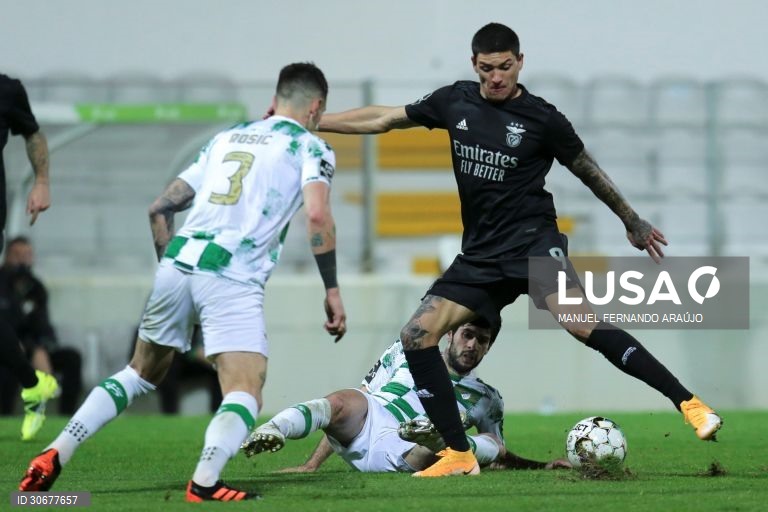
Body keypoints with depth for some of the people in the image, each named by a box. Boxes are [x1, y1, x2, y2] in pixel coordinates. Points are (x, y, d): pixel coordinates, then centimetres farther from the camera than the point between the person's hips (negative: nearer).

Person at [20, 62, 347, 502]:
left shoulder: (226, 138, 24)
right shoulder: (310, 147, 8)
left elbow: (160, 208, 24)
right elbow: (318, 216, -9)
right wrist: (332, 290, -4)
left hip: (177, 264, 6)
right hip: (232, 280, -6)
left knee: (141, 374, 23)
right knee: (245, 396, -8)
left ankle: (56, 453, 13)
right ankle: (205, 480, -35)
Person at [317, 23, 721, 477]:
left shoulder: (542, 118, -5)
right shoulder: (456, 102, 7)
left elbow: (588, 170, 9)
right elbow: (383, 119, 17)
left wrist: (634, 223, 18)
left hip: (533, 240, -5)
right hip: (479, 255, 5)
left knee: (581, 323, -27)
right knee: (416, 337, -7)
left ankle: (689, 404, -28)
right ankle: (459, 455, 1)